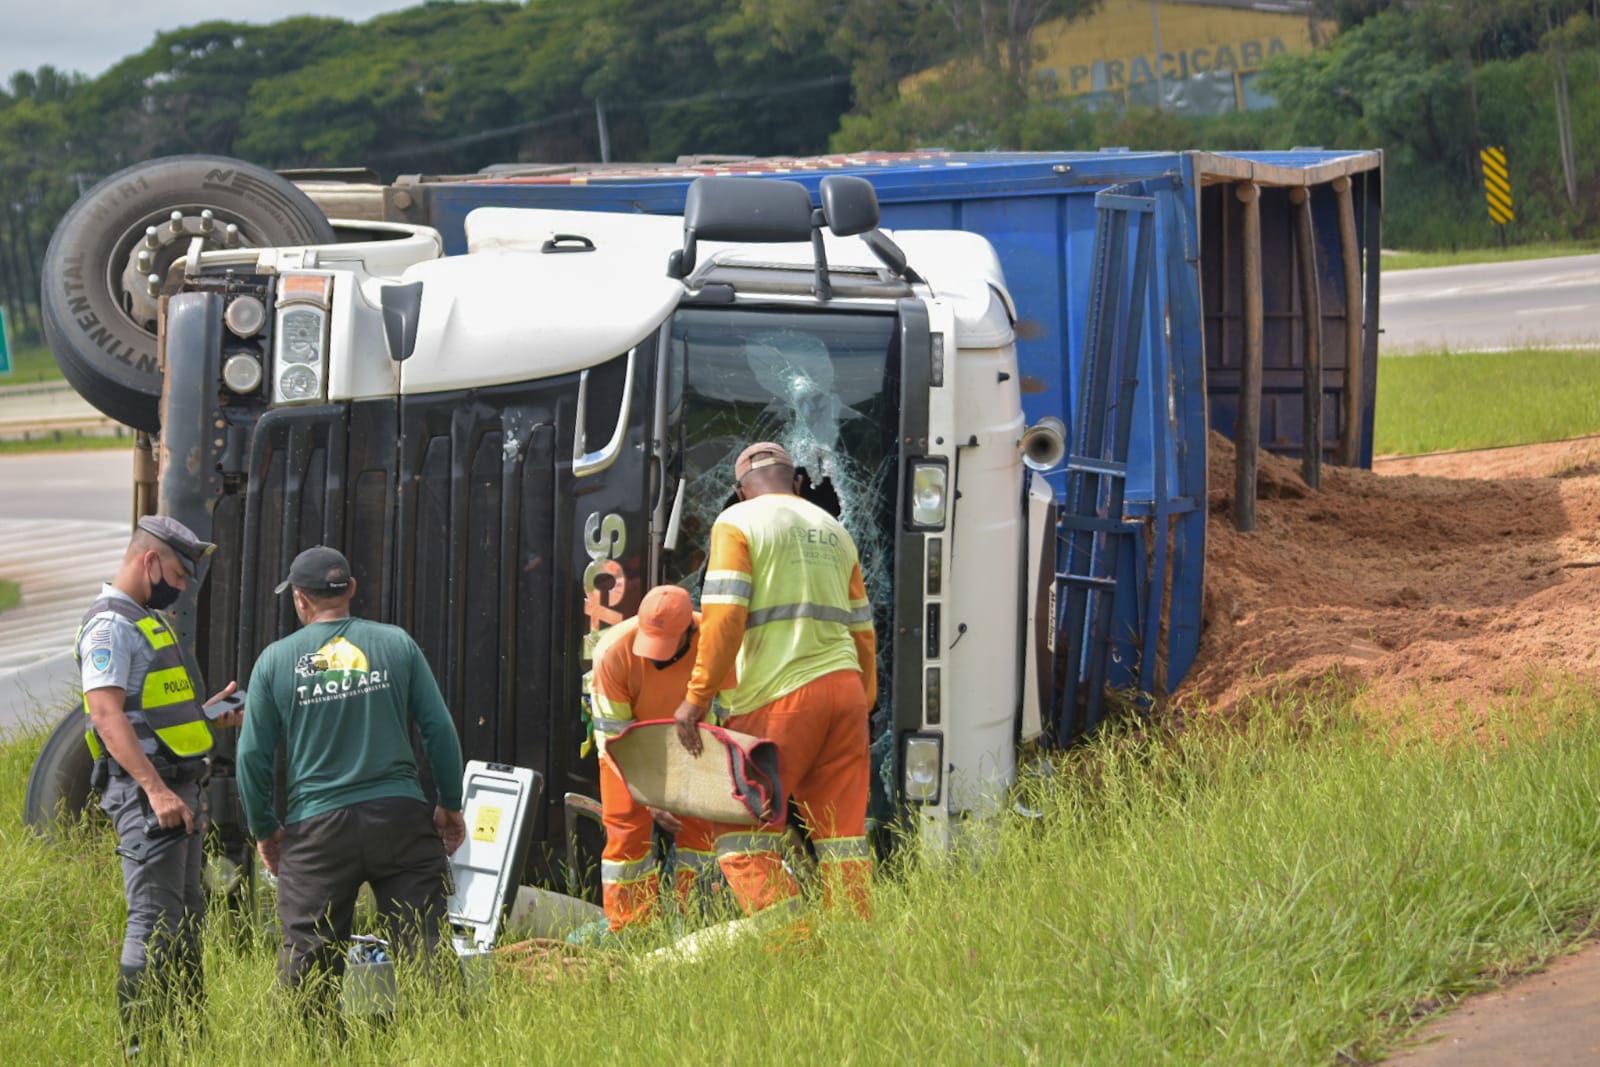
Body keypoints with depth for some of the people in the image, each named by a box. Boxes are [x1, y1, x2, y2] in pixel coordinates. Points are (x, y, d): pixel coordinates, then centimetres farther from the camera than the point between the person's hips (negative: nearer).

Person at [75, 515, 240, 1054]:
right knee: (155, 923, -11)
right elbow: (108, 715, -21)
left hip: (178, 788, 10)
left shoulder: (149, 621, 21)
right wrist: (156, 790, -28)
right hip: (144, 792, -10)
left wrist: (210, 714, 14)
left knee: (185, 918, 13)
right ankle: (135, 1044, -10)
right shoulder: (109, 625, -11)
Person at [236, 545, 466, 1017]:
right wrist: (451, 806, 13)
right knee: (423, 946, 1)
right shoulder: (396, 643, 4)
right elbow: (439, 729, 3)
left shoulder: (275, 659, 3)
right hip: (400, 817, 0)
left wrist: (264, 830, 15)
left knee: (307, 954, 7)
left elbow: (253, 755, 4)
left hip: (316, 828, 0)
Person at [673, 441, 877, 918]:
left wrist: (697, 695, -10)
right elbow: (861, 629, 18)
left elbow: (724, 616, -11)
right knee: (842, 832, 6)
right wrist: (863, 707, 24)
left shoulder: (738, 522, 1)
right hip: (844, 685, 6)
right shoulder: (834, 531, 19)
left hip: (780, 696, -6)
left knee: (742, 829, 0)